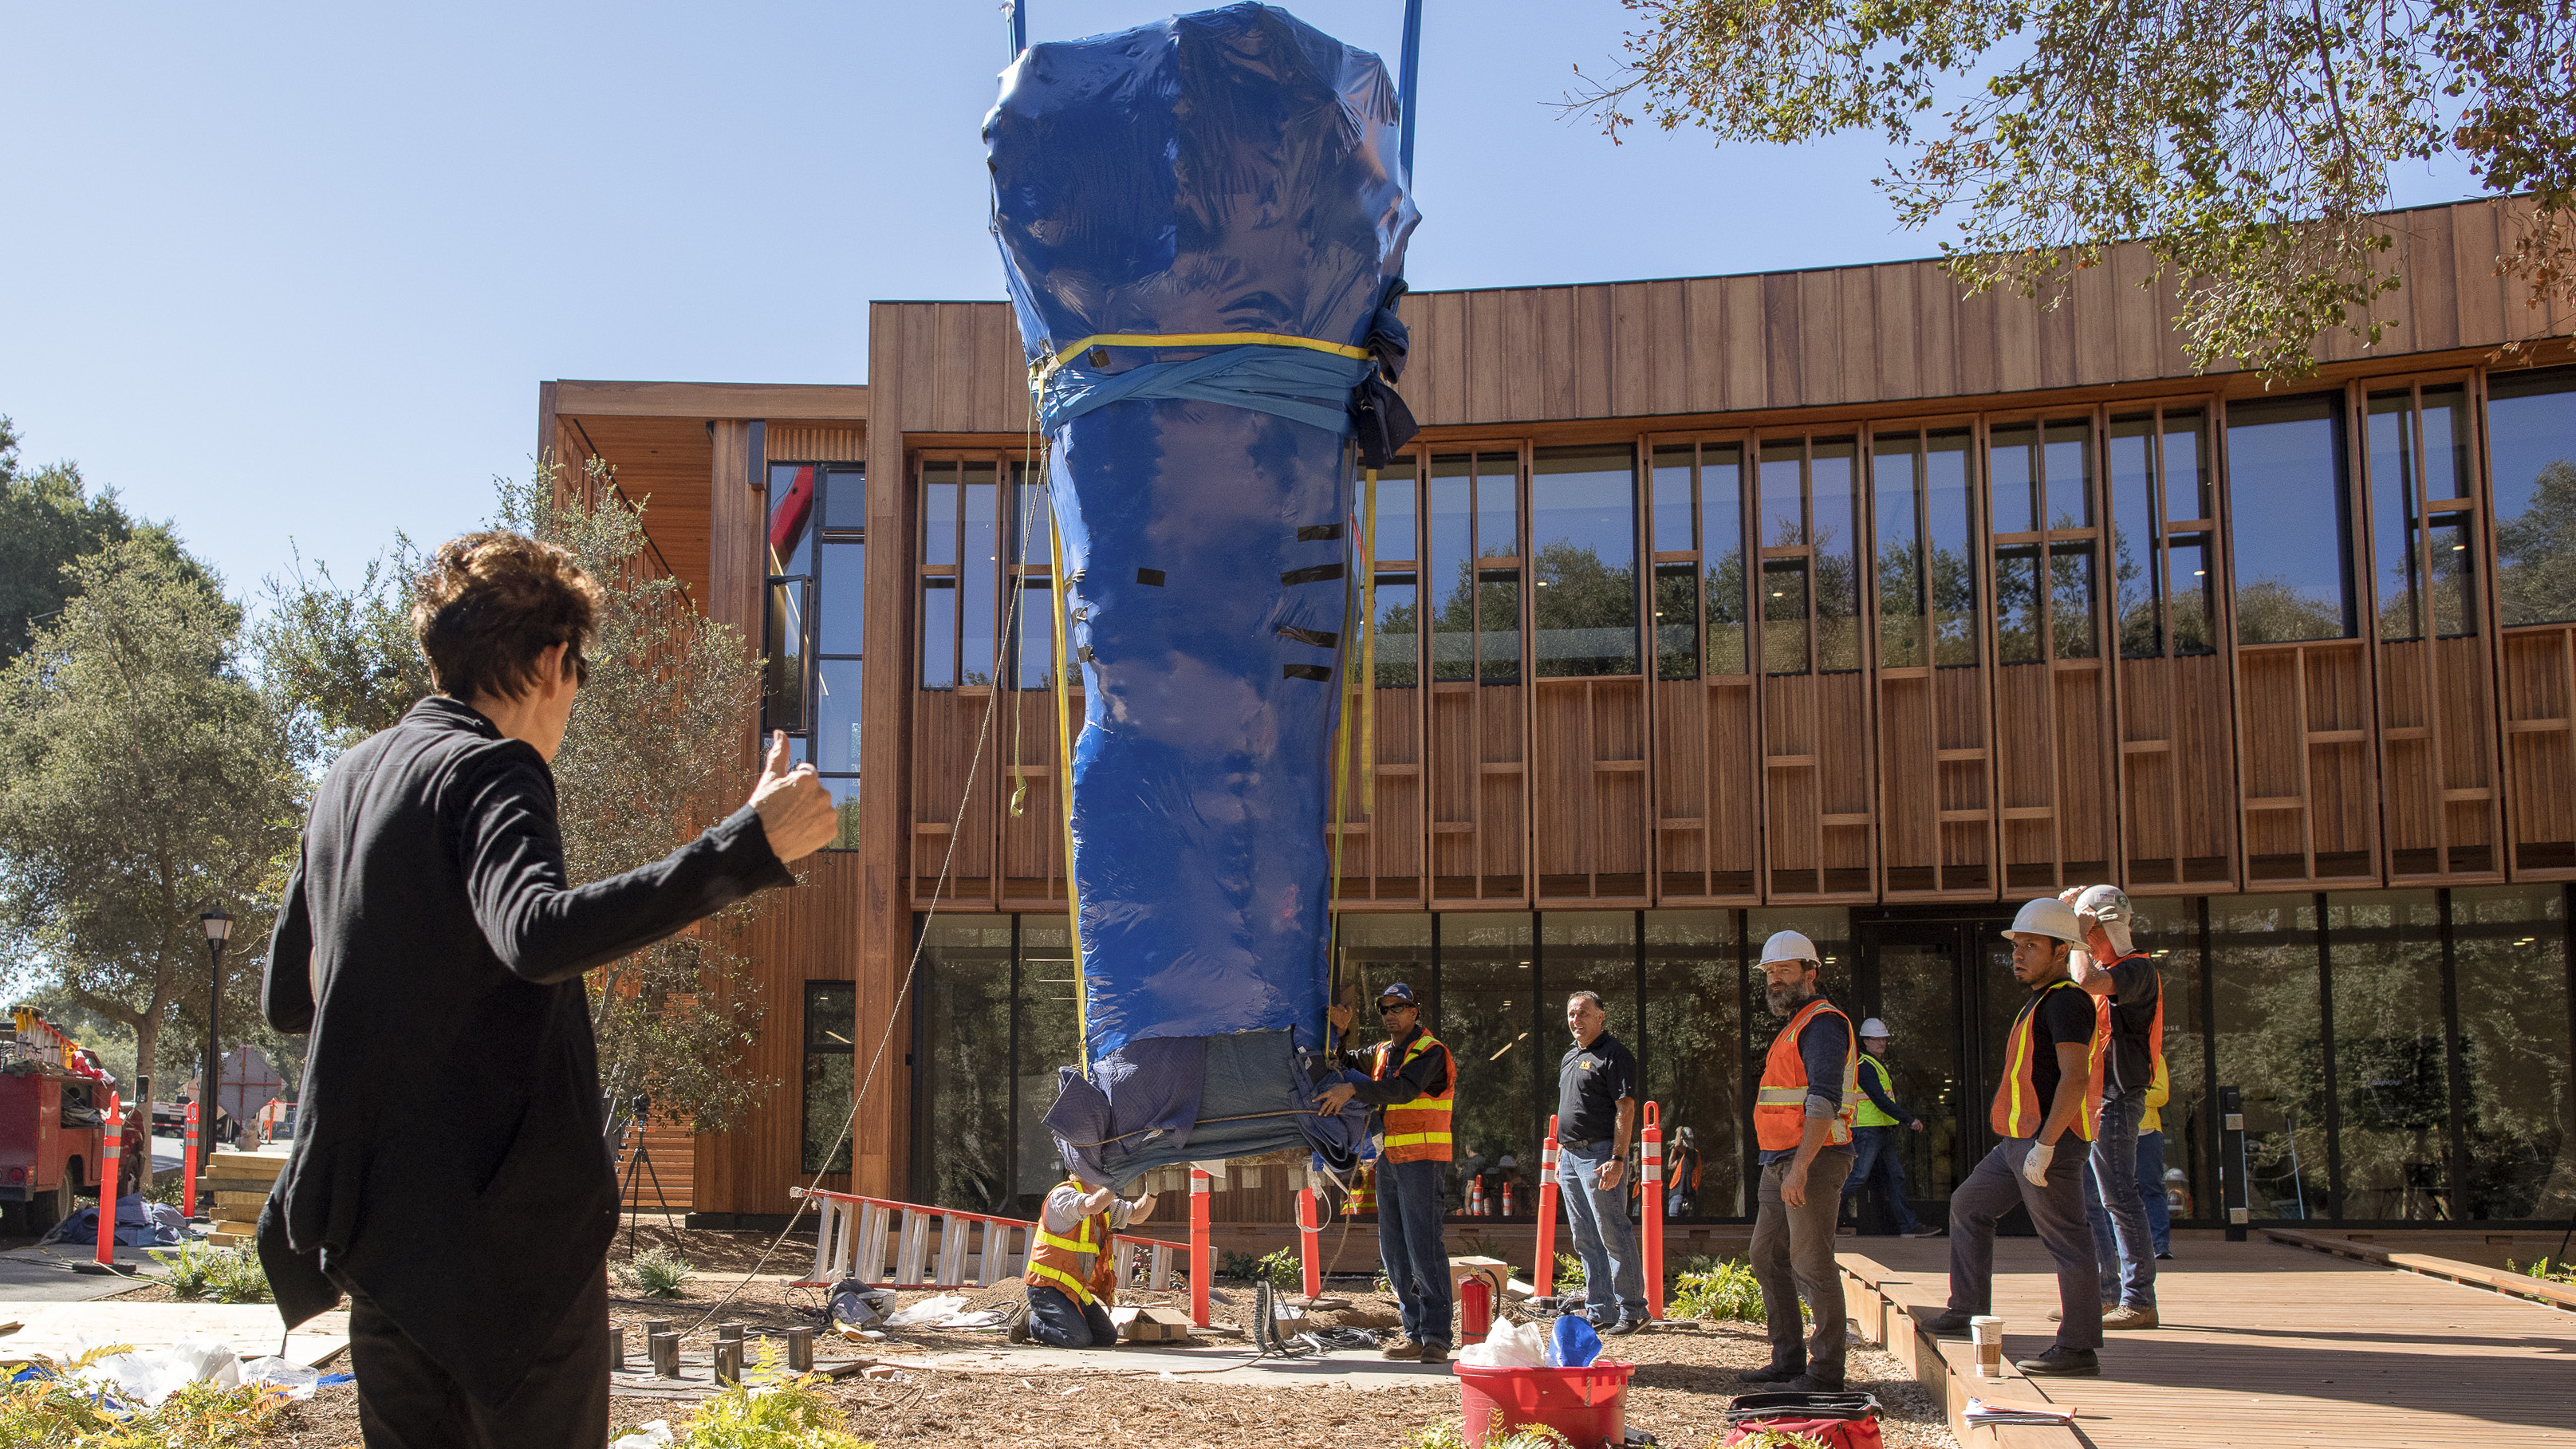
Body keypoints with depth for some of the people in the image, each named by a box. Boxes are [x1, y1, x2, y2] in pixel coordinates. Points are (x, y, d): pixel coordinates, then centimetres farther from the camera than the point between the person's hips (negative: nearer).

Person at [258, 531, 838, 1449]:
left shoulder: (348, 779, 13)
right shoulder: (488, 772, -12)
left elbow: (285, 999, 19)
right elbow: (541, 934, -34)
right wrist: (749, 845, -36)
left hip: (375, 1223, 8)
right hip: (509, 1219, -8)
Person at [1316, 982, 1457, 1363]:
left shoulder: (1430, 1052, -7)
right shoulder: (1383, 1053, 18)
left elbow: (1402, 1089, -24)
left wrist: (1352, 1089, -33)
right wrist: (1340, 1032, 6)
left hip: (1423, 1160, -8)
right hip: (1389, 1160, 8)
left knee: (1423, 1247, -12)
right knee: (1394, 1252, 7)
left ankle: (1436, 1337, -10)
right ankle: (1416, 1334, 13)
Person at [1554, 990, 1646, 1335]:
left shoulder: (1614, 1054, -8)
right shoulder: (1569, 1057, 19)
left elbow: (1625, 1108, -15)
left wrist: (1617, 1159, -22)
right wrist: (1560, 1154, 19)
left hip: (1600, 1153, -9)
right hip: (1570, 1155, 9)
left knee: (1613, 1234, -8)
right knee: (1585, 1239, 9)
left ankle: (1632, 1309, -1)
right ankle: (1599, 1311, 14)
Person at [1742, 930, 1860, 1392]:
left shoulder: (1822, 1022, -12)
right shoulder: (1795, 1026, 20)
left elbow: (1823, 1101, -22)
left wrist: (1800, 1168, -27)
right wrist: (1784, 1167, 18)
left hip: (1814, 1161, -10)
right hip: (1781, 1163, 10)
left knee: (1811, 1263, -7)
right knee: (1767, 1257, 13)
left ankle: (1825, 1372, -2)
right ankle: (1788, 1359, 20)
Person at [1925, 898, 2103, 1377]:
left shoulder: (2066, 1001, -14)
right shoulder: (2040, 1001, 18)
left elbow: (2075, 1077, -23)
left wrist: (2045, 1145, -25)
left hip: (2049, 1143, -11)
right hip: (2020, 1142, 11)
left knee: (2066, 1242, -5)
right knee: (1969, 1206, 17)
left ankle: (2079, 1347, 0)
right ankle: (1969, 1312, 21)